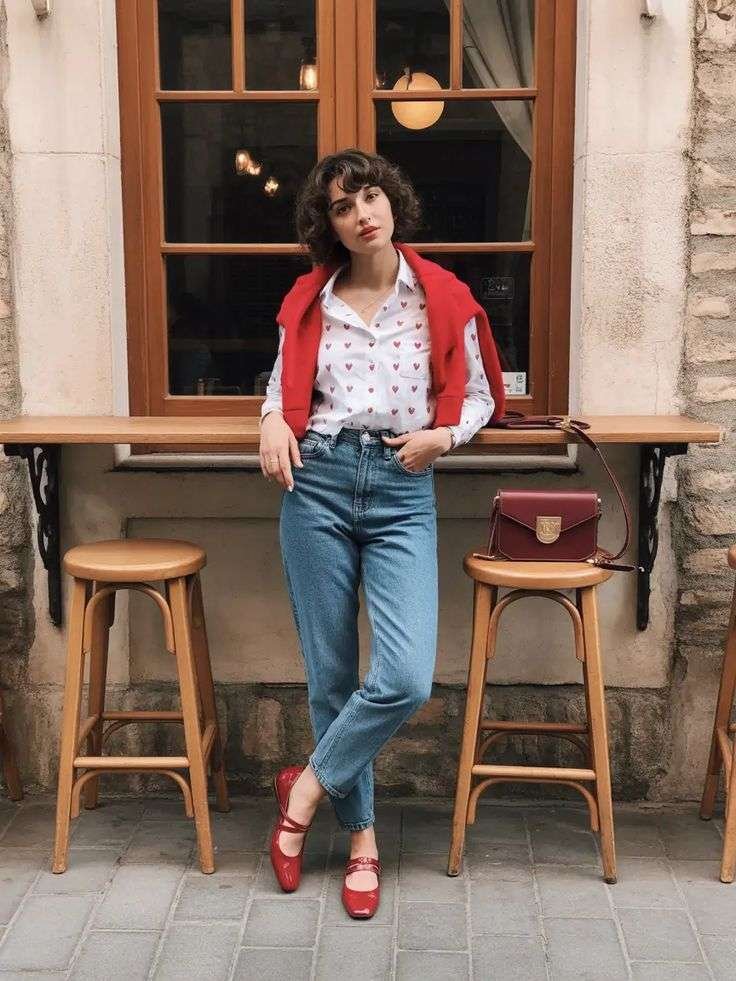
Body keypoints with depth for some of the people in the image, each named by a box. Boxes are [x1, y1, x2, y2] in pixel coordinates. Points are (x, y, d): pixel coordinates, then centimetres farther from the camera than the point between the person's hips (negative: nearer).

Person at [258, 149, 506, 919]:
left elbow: (479, 395, 11)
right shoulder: (307, 302, 7)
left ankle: (306, 788, 11)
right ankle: (361, 833, 24)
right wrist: (272, 422, -2)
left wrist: (443, 435, -8)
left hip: (404, 491, -1)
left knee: (407, 678, -14)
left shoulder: (443, 298, 3)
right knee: (330, 675, 5)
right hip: (318, 483, 1)